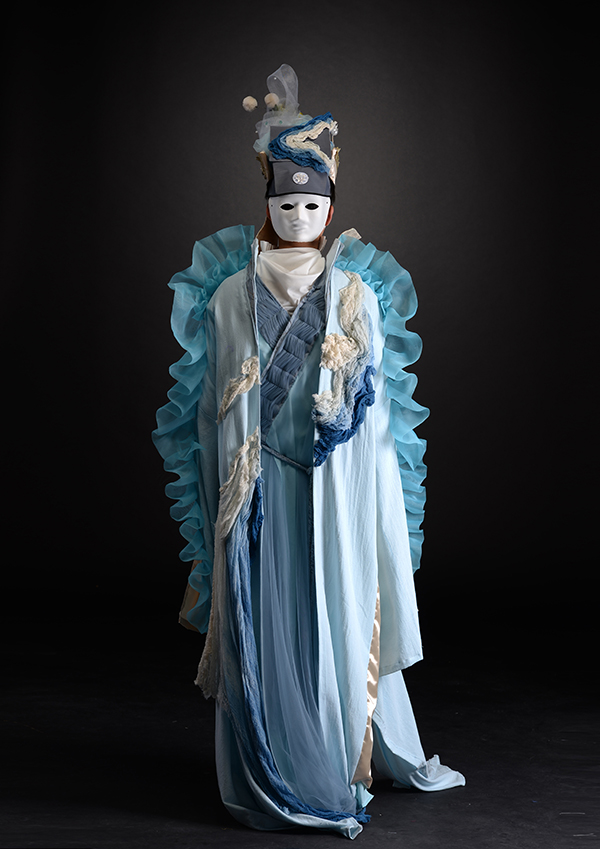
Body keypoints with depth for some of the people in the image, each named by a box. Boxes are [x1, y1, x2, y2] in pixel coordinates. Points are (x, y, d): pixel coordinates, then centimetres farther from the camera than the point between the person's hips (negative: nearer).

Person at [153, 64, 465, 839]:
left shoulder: (358, 293, 5)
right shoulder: (231, 294, 3)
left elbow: (375, 399, 8)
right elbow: (215, 402, 5)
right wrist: (224, 495, 4)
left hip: (337, 487, 1)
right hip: (257, 485, 0)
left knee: (338, 619, 3)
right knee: (262, 621, 3)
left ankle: (340, 768, 17)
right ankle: (266, 780, 15)